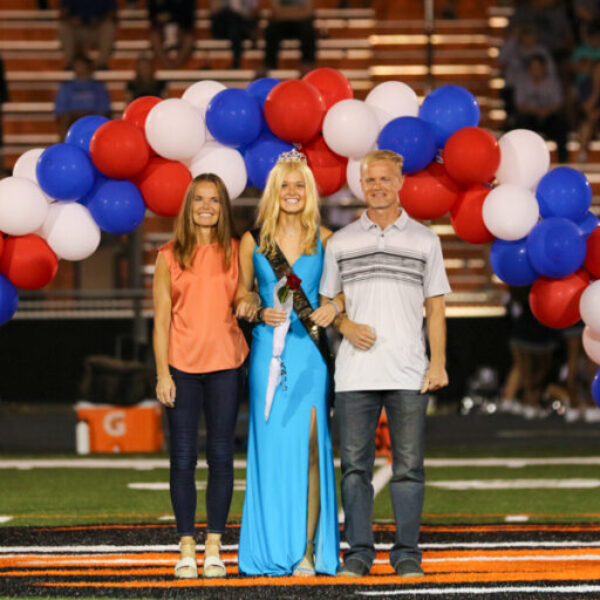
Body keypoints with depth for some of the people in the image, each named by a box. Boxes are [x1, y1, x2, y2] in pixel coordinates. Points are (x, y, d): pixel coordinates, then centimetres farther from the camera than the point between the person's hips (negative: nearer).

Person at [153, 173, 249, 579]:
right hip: (182, 366, -1)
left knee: (221, 457, 1)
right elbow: (161, 319, 2)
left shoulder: (235, 252, 7)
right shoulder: (170, 257, 4)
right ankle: (187, 548, 5)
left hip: (225, 364, 1)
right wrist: (162, 373, -5)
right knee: (183, 457, -1)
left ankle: (214, 547, 7)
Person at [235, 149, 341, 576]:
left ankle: (308, 550, -7)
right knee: (272, 446, -2)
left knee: (309, 445, -8)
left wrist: (334, 307, -10)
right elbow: (241, 297, 13)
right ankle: (273, 551, 3)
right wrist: (260, 314, -6)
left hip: (310, 353, -1)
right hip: (269, 352, 1)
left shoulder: (324, 240, 7)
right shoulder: (253, 242, 8)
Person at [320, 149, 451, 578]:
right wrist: (346, 326, -5)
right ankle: (359, 552, 7)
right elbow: (326, 300, 15)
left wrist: (438, 363, -1)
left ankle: (407, 554, 4)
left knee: (408, 466, -2)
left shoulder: (425, 240, 9)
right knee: (355, 466, 1)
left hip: (408, 374, -1)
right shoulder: (341, 242, 11)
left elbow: (436, 307, 8)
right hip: (355, 373, 1)